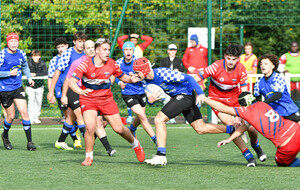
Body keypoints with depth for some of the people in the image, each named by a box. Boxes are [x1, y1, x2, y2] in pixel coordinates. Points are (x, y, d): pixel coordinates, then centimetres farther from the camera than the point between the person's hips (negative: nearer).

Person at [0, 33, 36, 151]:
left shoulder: (21, 54, 1)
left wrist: (29, 78, 11)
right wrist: (9, 73, -21)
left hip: (18, 88, 4)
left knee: (24, 112, -9)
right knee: (11, 116, 3)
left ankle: (29, 142, -4)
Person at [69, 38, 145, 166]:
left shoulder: (111, 64, -6)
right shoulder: (86, 64, -17)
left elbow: (123, 77, 9)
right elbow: (71, 82, -22)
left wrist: (132, 79, -14)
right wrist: (81, 91, -43)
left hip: (106, 99, 2)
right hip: (88, 99, -2)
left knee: (119, 129, 0)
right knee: (90, 127, -23)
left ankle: (135, 144, 31)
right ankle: (89, 157, -2)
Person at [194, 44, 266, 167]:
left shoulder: (241, 70, -17)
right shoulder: (216, 67, -25)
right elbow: (195, 79, -20)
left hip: (234, 97, 2)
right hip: (217, 99, -2)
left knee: (250, 127, -8)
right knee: (231, 125, -25)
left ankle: (256, 146, 29)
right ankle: (248, 156, -11)